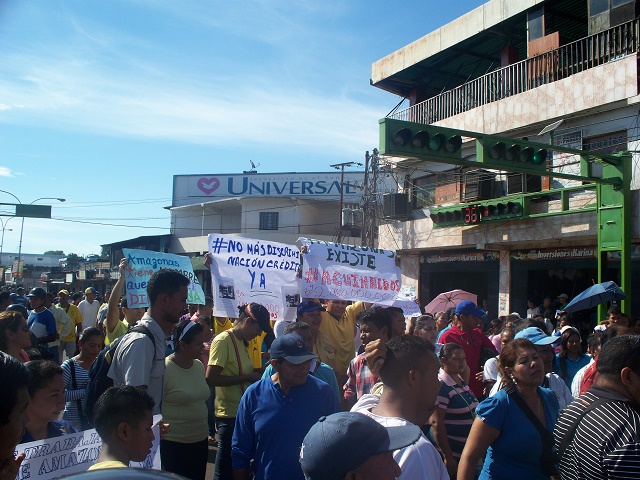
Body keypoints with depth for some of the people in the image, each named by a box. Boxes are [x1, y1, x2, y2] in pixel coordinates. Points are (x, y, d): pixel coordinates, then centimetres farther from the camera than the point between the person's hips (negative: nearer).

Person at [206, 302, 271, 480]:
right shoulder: (223, 340, -14)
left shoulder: (242, 342, 12)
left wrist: (258, 371, 5)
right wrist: (247, 377, -19)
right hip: (230, 414, -9)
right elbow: (211, 378, -21)